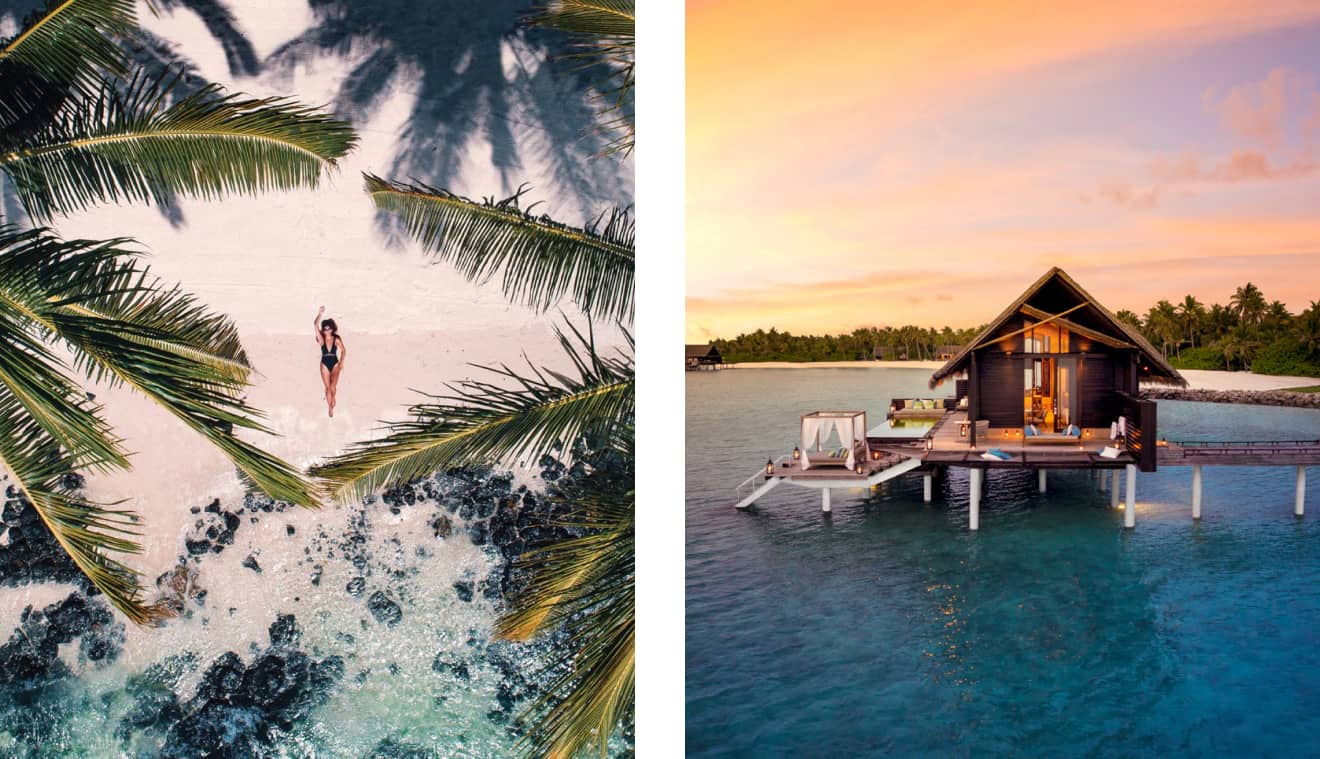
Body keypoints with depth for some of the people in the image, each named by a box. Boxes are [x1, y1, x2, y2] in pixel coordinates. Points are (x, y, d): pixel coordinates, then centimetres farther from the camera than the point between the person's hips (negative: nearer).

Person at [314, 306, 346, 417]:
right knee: (327, 387, 4)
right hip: (324, 364, 1)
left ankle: (332, 400, 9)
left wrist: (341, 363, -6)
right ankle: (331, 408, 17)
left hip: (335, 364, -1)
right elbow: (315, 325, -12)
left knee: (333, 385, -20)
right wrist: (320, 314, -21)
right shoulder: (321, 339, -2)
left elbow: (343, 350, 4)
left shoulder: (336, 339, -3)